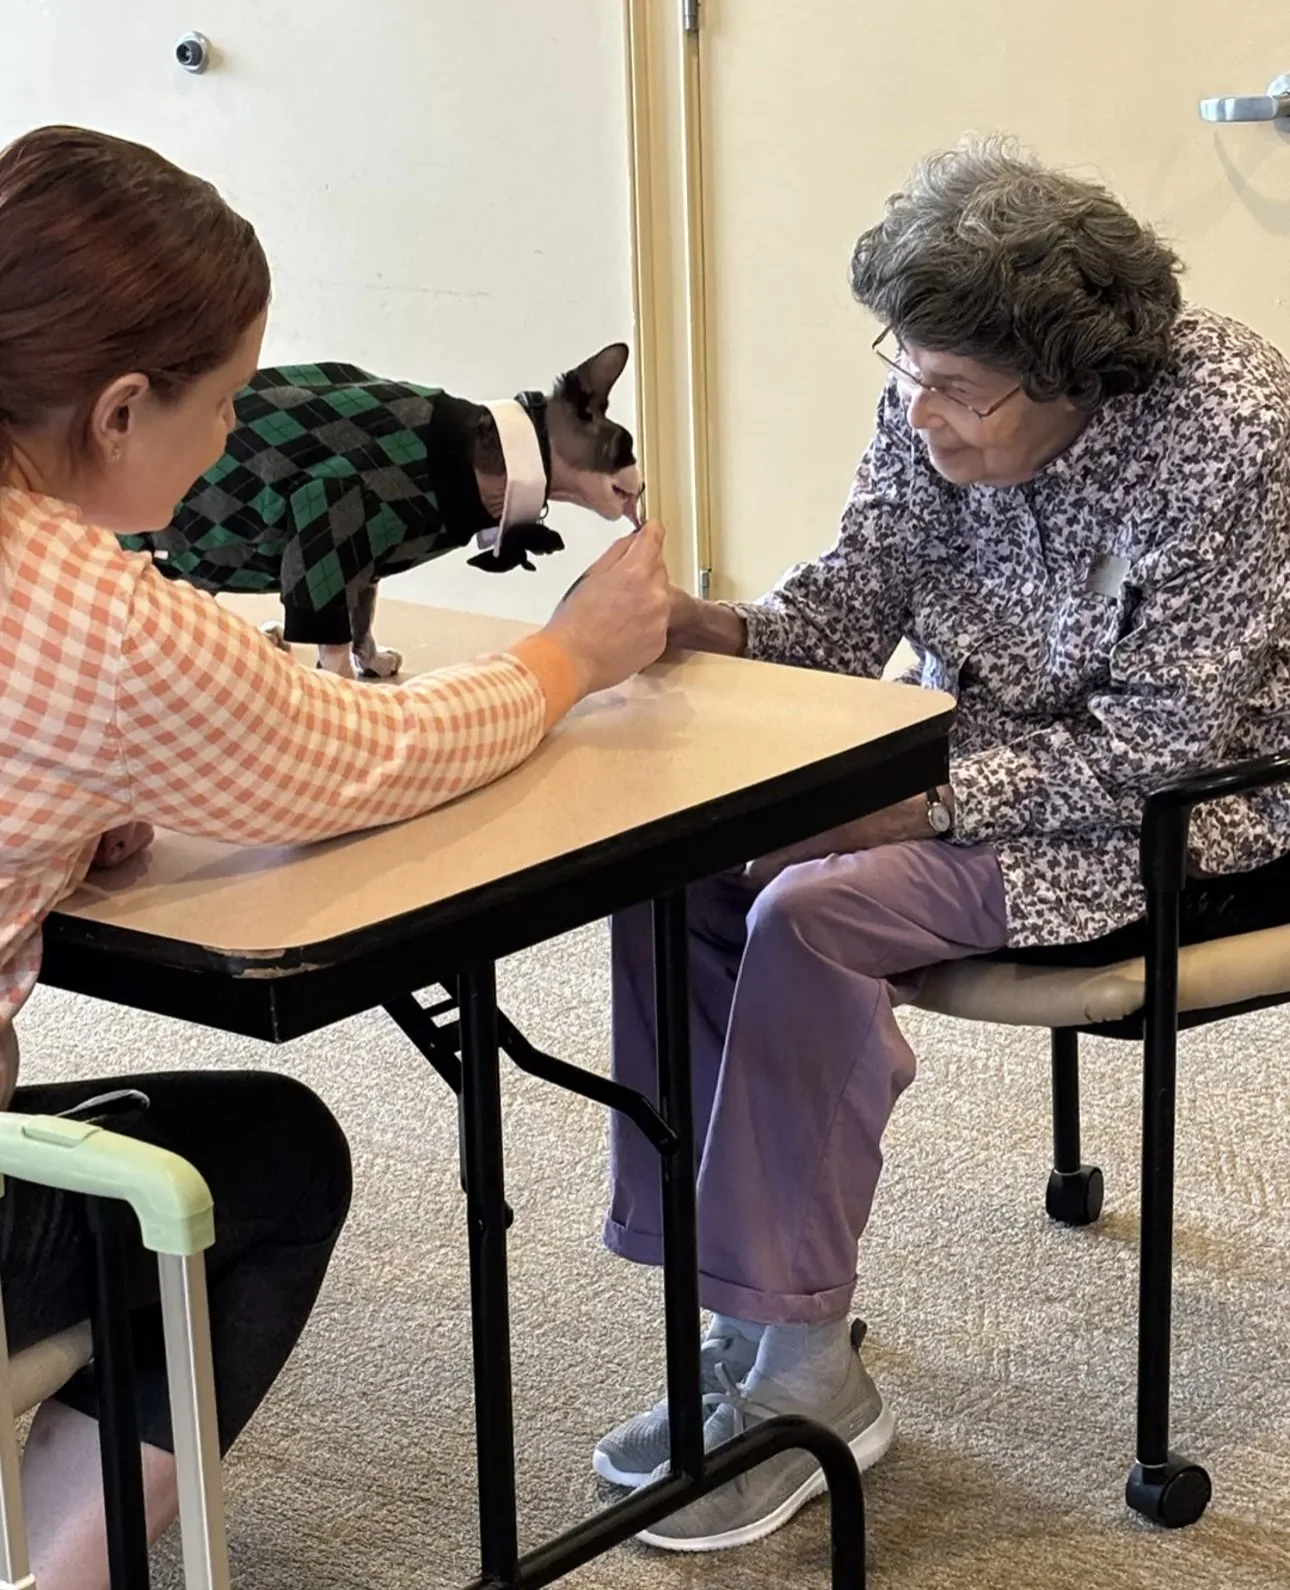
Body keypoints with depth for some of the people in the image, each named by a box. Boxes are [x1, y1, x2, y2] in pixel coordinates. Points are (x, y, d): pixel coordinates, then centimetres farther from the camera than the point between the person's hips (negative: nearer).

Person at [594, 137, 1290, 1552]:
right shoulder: (938, 400, -6)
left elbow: (1154, 745, -24)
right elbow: (858, 597, 1)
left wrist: (920, 803, -28)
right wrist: (714, 629, -20)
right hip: (976, 768, 8)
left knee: (810, 914, -27)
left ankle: (802, 1367, -13)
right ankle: (746, 1308, -3)